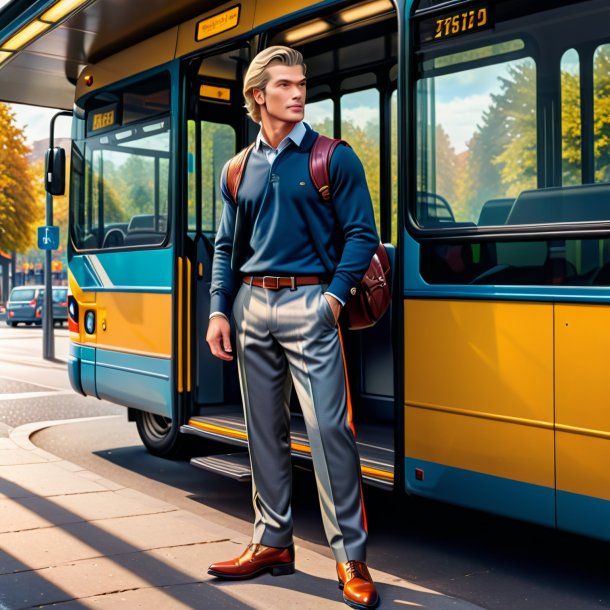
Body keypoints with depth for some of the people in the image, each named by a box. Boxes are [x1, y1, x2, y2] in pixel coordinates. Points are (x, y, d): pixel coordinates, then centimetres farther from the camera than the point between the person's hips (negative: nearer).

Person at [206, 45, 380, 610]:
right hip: (252, 304, 5)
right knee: (265, 429, 10)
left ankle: (351, 556, 1)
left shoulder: (334, 158, 2)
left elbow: (362, 234, -2)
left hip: (308, 303, -4)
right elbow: (226, 248, 16)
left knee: (329, 427, -8)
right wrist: (219, 311, 5)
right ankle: (273, 542, 23)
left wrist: (335, 296, -13)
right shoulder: (238, 171, 14)